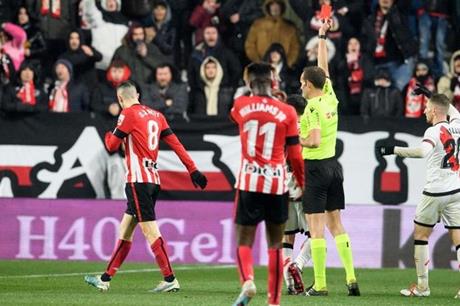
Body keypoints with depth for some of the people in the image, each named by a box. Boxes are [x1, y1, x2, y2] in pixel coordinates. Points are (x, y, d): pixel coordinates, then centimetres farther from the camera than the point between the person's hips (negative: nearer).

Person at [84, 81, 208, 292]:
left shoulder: (128, 114, -7)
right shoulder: (156, 115, 13)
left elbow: (112, 146, -3)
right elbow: (176, 144, 10)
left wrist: (108, 135, 20)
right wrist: (193, 170, 11)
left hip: (138, 180, -8)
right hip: (153, 179, 8)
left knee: (150, 231, -10)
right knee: (125, 231, 13)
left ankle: (170, 279, -16)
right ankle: (106, 279, 19)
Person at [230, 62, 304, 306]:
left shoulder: (240, 105, 1)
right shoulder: (286, 112, -1)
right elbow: (295, 155, 1)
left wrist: (251, 90, 37)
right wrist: (302, 184, 14)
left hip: (249, 183, 0)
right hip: (277, 184, 0)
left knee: (244, 242, 6)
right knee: (275, 244, 11)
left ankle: (247, 281, -23)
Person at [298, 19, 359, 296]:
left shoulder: (313, 108, -15)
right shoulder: (330, 97, 4)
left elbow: (314, 141, -25)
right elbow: (324, 66, 18)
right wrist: (322, 37, 25)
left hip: (315, 167, -7)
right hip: (333, 165, 7)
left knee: (316, 226, -6)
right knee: (335, 223, 11)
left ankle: (320, 284, -8)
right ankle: (351, 278, 5)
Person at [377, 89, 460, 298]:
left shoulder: (434, 131, -13)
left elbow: (423, 151, -32)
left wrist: (393, 150, -28)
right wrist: (432, 95, 36)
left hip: (435, 192, -5)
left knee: (420, 234, 11)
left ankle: (422, 286, 12)